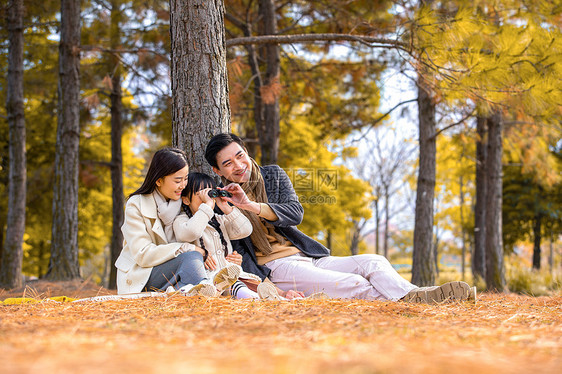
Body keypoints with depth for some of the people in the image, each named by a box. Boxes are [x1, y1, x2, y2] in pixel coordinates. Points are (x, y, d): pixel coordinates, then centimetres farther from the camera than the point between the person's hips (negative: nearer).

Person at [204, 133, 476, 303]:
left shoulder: (272, 175, 13)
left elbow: (295, 213, -4)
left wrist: (251, 206, -17)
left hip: (306, 257, 5)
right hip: (273, 269, -5)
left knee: (372, 263, -19)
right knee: (354, 285, -27)